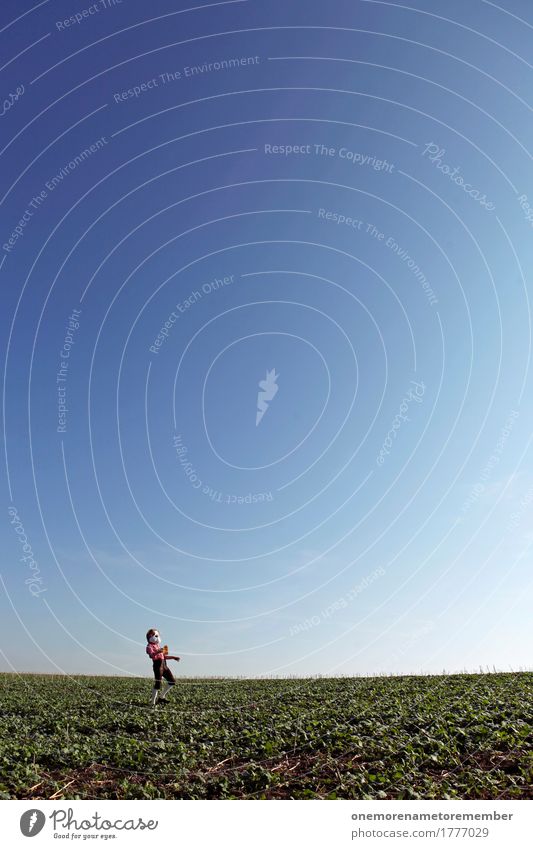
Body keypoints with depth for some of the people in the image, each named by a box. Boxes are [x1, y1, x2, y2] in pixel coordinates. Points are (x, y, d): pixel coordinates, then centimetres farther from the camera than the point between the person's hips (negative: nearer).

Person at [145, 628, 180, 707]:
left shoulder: (158, 645, 22)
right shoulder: (150, 646, -4)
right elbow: (151, 655, -25)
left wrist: (173, 657, 25)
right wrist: (157, 652, -44)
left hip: (164, 665, 9)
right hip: (158, 665, -9)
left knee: (172, 682, 11)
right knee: (157, 684, -12)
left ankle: (161, 696, 23)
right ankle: (152, 702, -4)